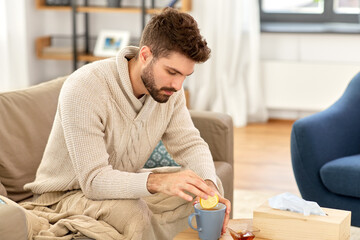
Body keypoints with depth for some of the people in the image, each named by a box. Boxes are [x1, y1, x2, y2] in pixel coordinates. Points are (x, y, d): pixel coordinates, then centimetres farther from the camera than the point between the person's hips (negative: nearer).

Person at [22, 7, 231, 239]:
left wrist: (208, 186, -27)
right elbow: (94, 180, -34)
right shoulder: (83, 89, -31)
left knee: (212, 183, -9)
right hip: (64, 195, -7)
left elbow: (191, 144, -5)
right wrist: (158, 182, -50)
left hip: (124, 186, 7)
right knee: (134, 214, -37)